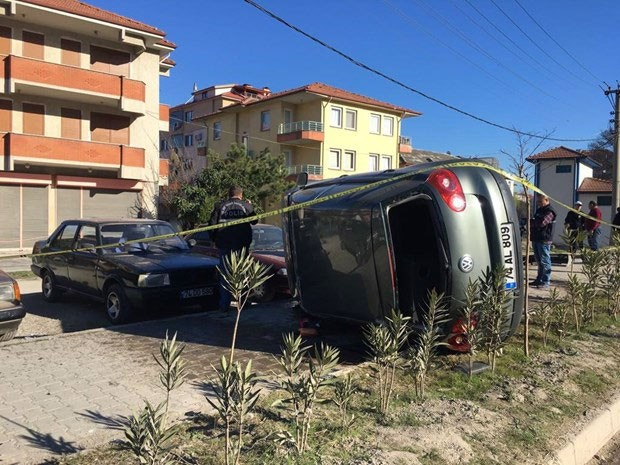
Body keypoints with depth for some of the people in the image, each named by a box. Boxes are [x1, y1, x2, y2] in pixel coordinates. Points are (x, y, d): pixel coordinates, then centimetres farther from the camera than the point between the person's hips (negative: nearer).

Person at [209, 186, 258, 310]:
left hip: (224, 245, 0)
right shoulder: (246, 206, 2)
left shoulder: (220, 206, 3)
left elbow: (212, 224, 2)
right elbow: (254, 221, 14)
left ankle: (224, 304, 5)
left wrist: (215, 239, 15)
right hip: (242, 244, 0)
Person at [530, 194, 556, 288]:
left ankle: (545, 281, -2)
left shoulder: (549, 211, -12)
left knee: (544, 261, -5)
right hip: (536, 238, 9)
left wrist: (531, 221, -10)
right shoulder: (539, 210, 18)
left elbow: (542, 223, -25)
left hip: (544, 239, -9)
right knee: (539, 261, 14)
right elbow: (535, 223, 26)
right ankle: (539, 279, 22)